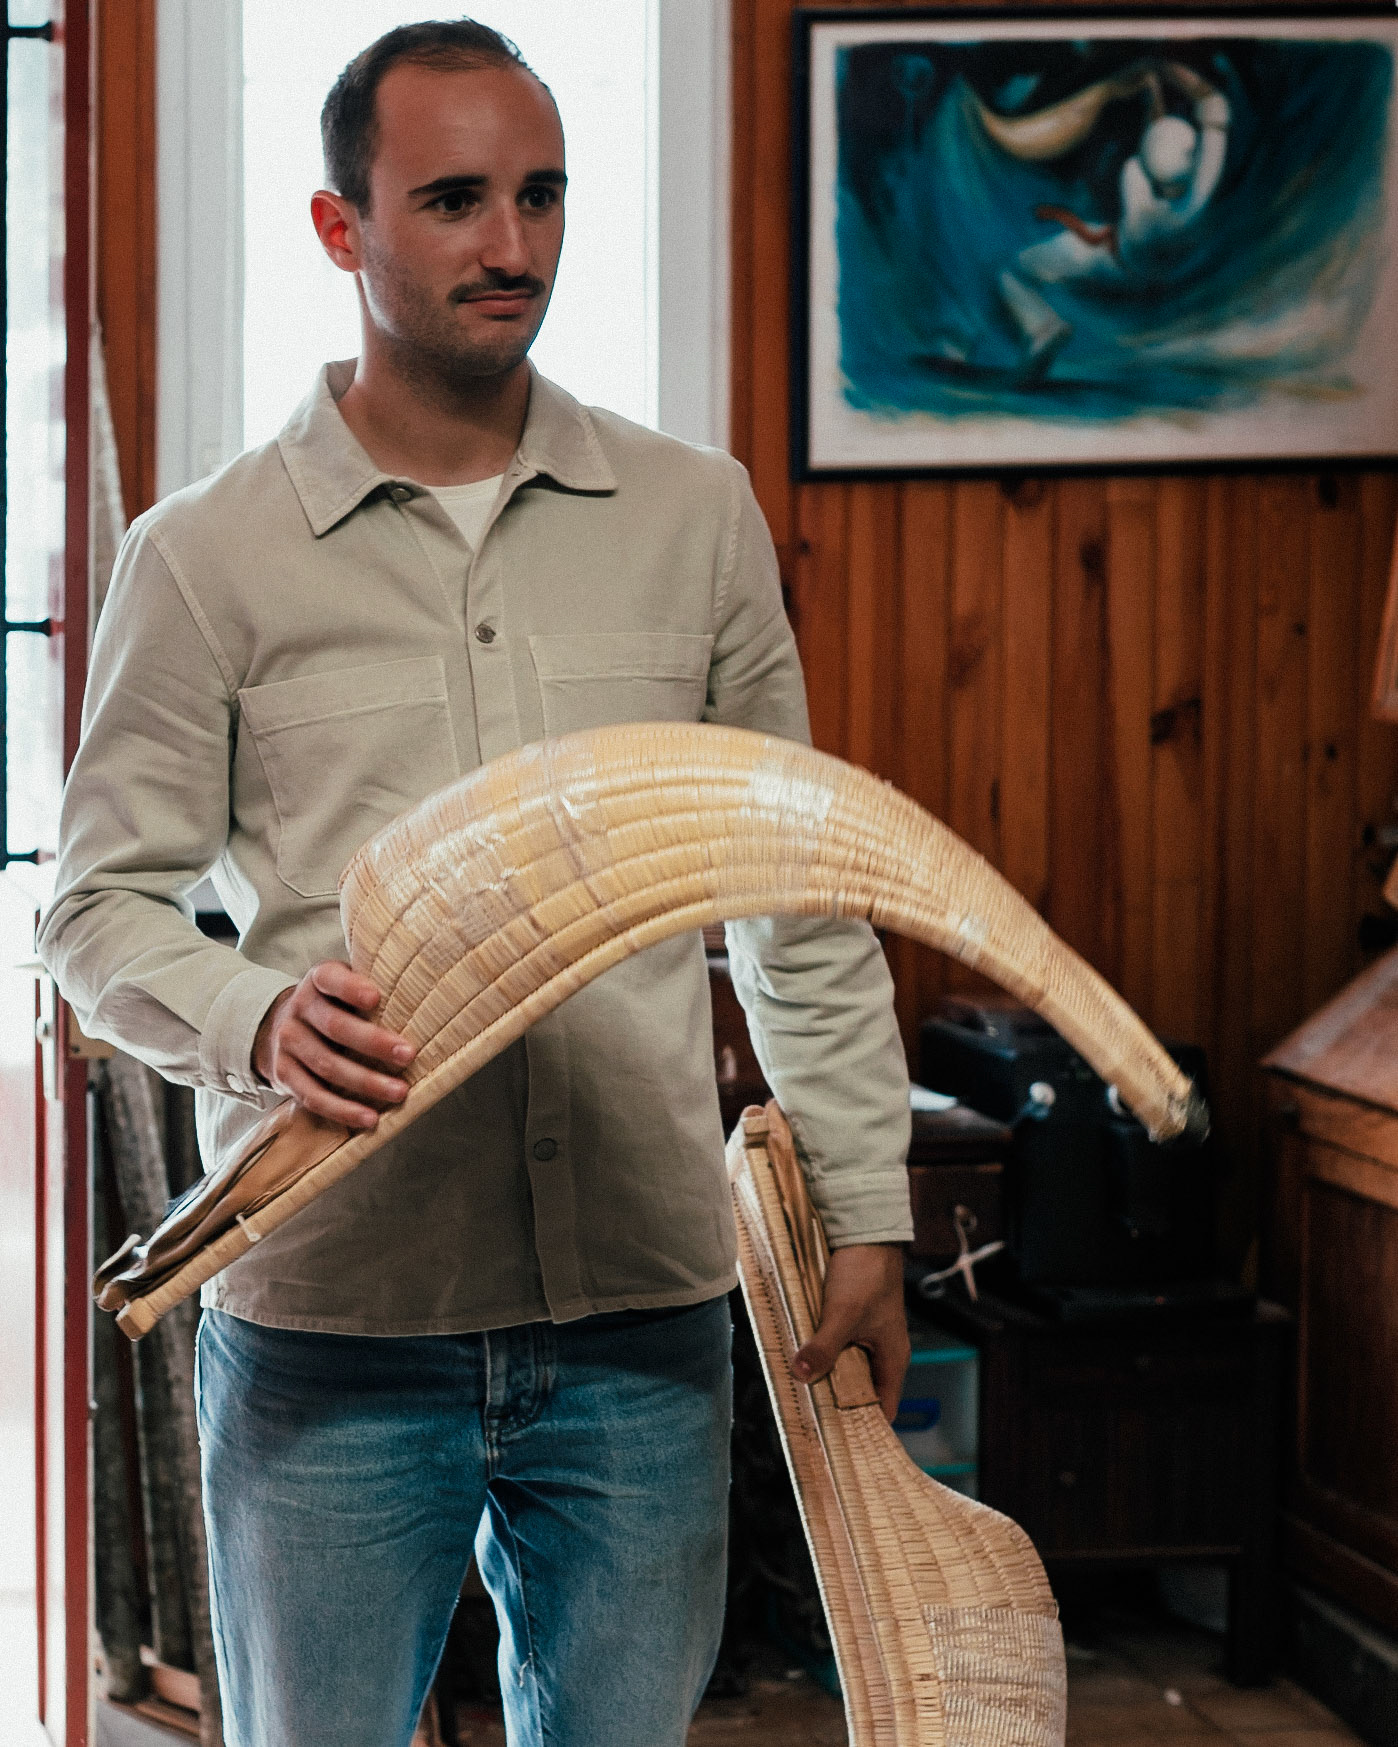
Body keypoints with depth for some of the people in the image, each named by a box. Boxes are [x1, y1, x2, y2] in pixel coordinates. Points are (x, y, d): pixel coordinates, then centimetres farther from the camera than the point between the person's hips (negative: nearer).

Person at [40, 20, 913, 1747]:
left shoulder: (696, 517, 9)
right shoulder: (207, 553, 0)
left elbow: (800, 903, 12)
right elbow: (102, 907, 1)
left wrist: (865, 1213, 9)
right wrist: (256, 1015, -20)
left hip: (645, 1307, 2)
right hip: (333, 1324, -2)